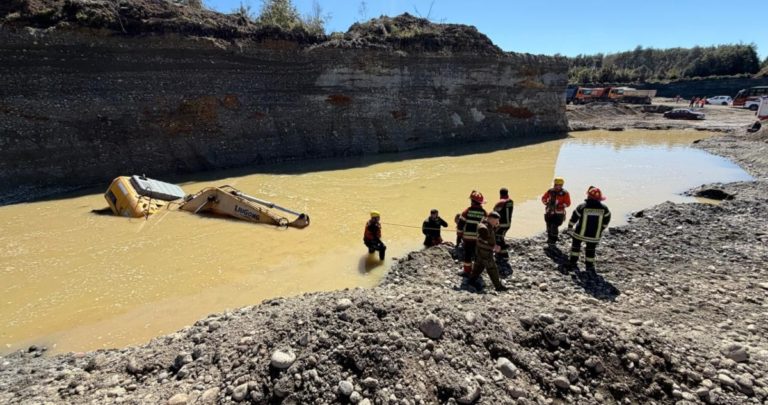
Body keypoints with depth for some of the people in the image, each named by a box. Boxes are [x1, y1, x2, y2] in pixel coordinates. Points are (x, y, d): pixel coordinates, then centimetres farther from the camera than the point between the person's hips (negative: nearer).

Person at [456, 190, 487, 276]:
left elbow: (460, 223, -8)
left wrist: (460, 233, 6)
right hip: (479, 238, 1)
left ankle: (467, 271, 16)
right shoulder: (484, 213, -6)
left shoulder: (467, 211, -11)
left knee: (467, 253, 9)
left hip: (467, 237, -1)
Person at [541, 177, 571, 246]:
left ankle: (553, 241, 5)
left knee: (554, 227, -11)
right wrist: (546, 203, -7)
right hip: (549, 212, 5)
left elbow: (567, 203, -11)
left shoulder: (564, 193, -9)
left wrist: (559, 206, -23)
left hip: (558, 213, -5)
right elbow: (543, 198, 12)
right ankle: (549, 239, 32)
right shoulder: (550, 191, 1)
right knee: (549, 227, 13)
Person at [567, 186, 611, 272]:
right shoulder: (604, 208, -11)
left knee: (576, 244, 22)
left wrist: (570, 227, 7)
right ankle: (589, 265, 24)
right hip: (595, 235, 1)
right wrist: (601, 229, 18)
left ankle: (573, 261, 26)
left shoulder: (582, 206, -19)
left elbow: (574, 218, -8)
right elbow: (606, 221, 2)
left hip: (580, 233, -1)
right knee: (591, 249, 19)